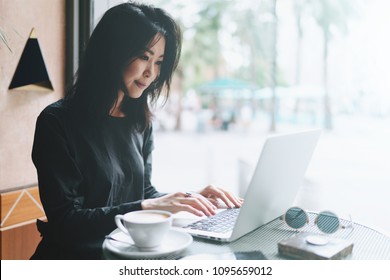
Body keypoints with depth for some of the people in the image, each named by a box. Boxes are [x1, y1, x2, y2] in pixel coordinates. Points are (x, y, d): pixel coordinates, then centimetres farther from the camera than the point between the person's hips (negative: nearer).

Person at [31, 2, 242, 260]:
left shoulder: (140, 122, 8)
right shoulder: (58, 122, -11)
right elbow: (64, 223, -15)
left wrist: (191, 199, -4)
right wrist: (148, 207, -23)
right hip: (75, 255, -6)